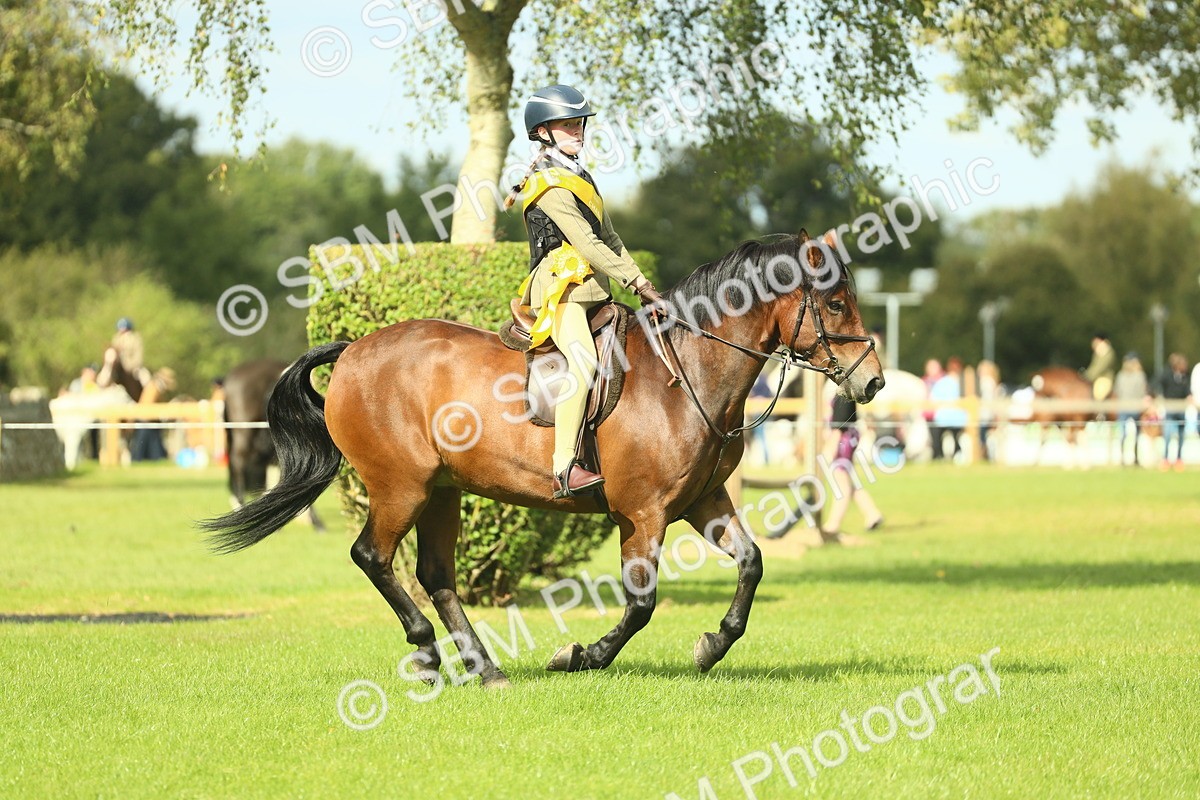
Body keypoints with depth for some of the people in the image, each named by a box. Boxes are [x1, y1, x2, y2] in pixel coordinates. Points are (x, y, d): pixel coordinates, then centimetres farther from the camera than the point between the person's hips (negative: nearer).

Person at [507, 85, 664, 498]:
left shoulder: (580, 178, 21)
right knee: (584, 362, -31)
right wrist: (637, 282, -17)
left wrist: (644, 287, 11)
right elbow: (587, 245, -17)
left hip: (591, 292, 11)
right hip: (559, 291, -11)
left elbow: (610, 239, 21)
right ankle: (565, 469, -37)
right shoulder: (548, 184, -10)